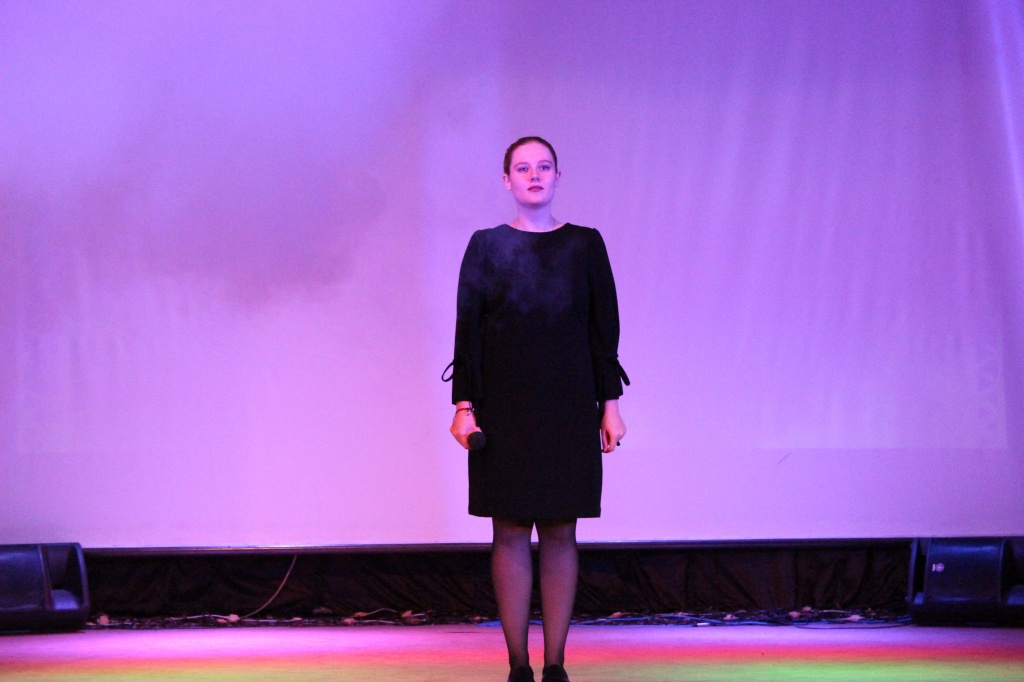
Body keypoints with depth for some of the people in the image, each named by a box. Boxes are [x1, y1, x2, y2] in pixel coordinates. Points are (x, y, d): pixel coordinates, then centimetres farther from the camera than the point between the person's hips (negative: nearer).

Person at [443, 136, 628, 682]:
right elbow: (467, 329, 2)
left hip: (568, 408, 1)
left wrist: (610, 404, 1)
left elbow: (604, 327, 6)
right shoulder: (486, 246, 4)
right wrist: (463, 405, -6)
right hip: (504, 409, -1)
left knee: (560, 534, 1)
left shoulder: (585, 245, 6)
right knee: (510, 533, -1)